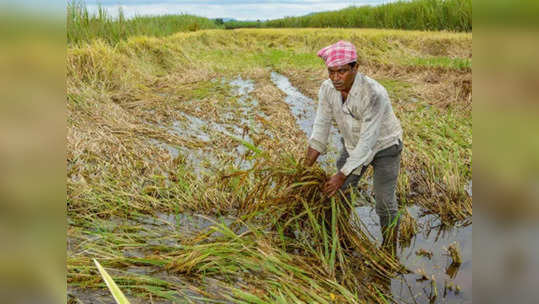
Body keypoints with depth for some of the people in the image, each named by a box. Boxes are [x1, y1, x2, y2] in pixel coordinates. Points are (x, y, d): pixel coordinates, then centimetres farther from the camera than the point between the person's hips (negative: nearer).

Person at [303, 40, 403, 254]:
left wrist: (342, 175, -32)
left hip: (384, 146, -5)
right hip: (352, 144, 5)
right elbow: (321, 127, -11)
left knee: (385, 203, -3)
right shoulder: (327, 89, -18)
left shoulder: (374, 94, -36)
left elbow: (368, 141, -33)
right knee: (339, 194, 7)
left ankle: (389, 249, 21)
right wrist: (306, 168, -15)